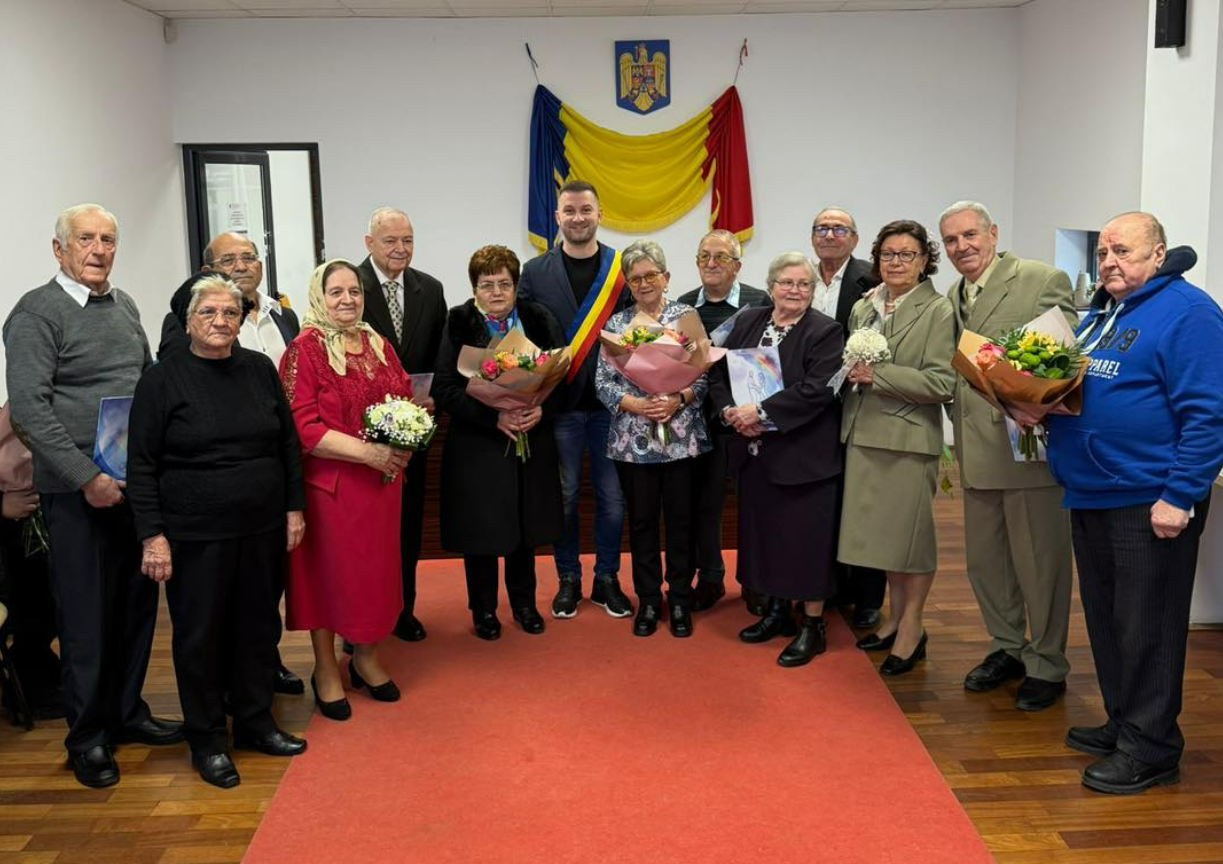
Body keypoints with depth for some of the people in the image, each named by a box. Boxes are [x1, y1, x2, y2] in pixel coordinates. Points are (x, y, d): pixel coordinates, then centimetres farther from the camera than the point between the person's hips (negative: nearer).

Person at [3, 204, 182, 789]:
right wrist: (88, 476, -18)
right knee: (85, 615, 3)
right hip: (78, 490, -6)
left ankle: (127, 712, 29)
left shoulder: (124, 307, 13)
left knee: (138, 603, 13)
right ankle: (87, 736, 17)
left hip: (138, 482, 6)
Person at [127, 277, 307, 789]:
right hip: (196, 535, -4)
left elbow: (288, 443, 11)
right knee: (200, 634, 7)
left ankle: (255, 722, 30)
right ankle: (207, 740, 22)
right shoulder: (162, 379, -6)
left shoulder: (260, 370, 5)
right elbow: (142, 465, -7)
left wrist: (294, 508, 7)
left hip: (261, 529, 4)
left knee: (259, 626, 13)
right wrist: (153, 535, -12)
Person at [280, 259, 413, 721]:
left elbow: (406, 401, 15)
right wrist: (366, 452, -21)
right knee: (328, 572, 7)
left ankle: (366, 658, 32)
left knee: (378, 570, 13)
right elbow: (303, 426, -16)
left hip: (382, 480, 6)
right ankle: (325, 670, 23)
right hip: (329, 483, -5)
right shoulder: (304, 350, -9)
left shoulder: (378, 345, 10)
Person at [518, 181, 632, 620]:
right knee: (563, 496, 8)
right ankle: (568, 580, 22)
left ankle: (607, 579, 22)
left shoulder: (624, 268, 1)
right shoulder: (535, 272, 2)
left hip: (610, 402, 0)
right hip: (559, 403, 0)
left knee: (612, 496, 7)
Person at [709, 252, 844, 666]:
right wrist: (730, 411, -10)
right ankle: (776, 610, 31)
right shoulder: (748, 322, 9)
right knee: (764, 533, 14)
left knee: (806, 538, 1)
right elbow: (719, 374, 9)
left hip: (803, 454, -6)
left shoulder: (825, 332, -8)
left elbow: (817, 389, -19)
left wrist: (761, 412, -20)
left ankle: (813, 625, 14)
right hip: (754, 452, 6)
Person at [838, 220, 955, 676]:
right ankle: (895, 617, 26)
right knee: (883, 531, 12)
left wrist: (878, 375, -17)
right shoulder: (862, 308, 12)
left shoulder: (938, 311, -6)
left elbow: (940, 383, -13)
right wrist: (850, 372, 2)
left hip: (909, 437, -5)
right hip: (864, 434, 6)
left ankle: (911, 629, 16)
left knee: (911, 534, 3)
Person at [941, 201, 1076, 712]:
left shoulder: (1044, 281, -9)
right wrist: (957, 447, 13)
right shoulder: (953, 298, 12)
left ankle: (1046, 666, 20)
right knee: (984, 559, 17)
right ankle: (1007, 649, 35)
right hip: (977, 455, 7)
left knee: (1040, 562, 4)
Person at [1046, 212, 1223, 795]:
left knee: (1146, 627, -1)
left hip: (1149, 502, -9)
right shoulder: (1100, 314, 16)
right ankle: (1122, 723, 30)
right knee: (1106, 619, 17)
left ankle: (1150, 749, 11)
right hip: (1090, 496, 9)